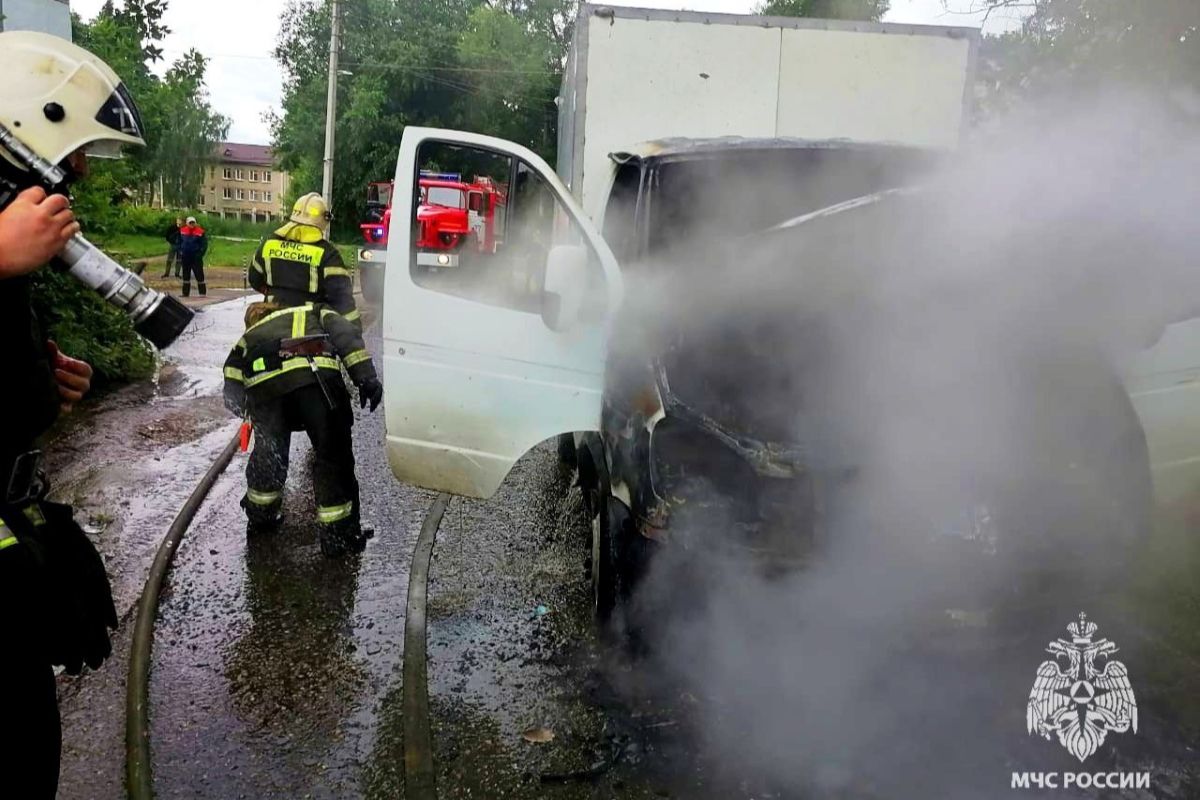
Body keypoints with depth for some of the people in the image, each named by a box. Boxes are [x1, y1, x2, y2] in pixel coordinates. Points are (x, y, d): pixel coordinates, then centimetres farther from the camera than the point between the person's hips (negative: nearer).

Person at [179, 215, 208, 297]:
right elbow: (179, 242, 17)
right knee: (186, 275, 11)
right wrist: (180, 251, 8)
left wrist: (200, 254, -10)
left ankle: (202, 292, 1)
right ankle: (186, 293, 20)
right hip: (185, 256, 4)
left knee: (199, 274, -5)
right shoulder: (182, 231, 4)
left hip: (196, 256, -4)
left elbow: (204, 244, -4)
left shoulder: (200, 232, -7)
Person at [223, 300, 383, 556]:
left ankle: (261, 516, 45)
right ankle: (339, 535, 14)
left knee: (268, 453, 24)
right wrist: (365, 376, 3)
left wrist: (251, 411, 39)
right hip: (316, 377, -2)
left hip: (264, 385, 3)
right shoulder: (314, 312, 37)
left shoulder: (247, 337, 41)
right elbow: (346, 335, 13)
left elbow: (233, 394, 25)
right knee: (334, 456, 10)